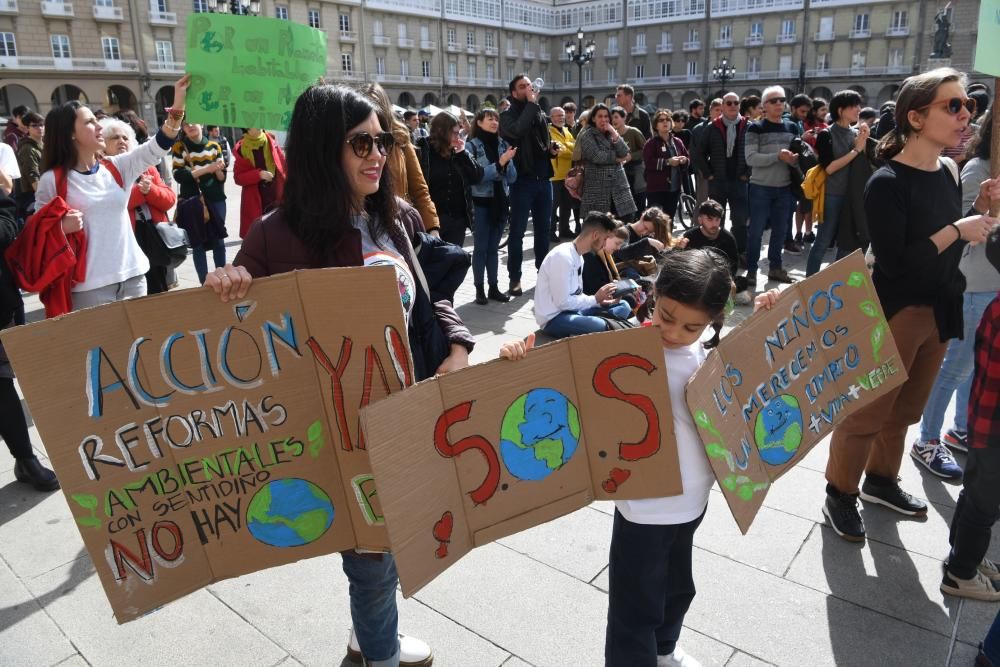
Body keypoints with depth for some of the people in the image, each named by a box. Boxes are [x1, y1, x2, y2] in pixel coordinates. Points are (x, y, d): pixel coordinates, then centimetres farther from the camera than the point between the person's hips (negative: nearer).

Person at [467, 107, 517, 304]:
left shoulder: (503, 145, 7)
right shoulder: (472, 146, -5)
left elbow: (512, 177, 5)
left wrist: (507, 163, -14)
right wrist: (499, 164, -21)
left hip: (501, 201, 4)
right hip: (481, 202, -4)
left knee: (493, 247, 12)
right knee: (480, 248, 1)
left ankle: (493, 287, 19)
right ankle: (479, 289, 9)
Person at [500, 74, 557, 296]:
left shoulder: (540, 113, 14)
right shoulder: (508, 115, -5)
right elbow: (518, 131, -28)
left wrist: (551, 149, 4)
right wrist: (531, 103, -19)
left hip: (543, 179, 6)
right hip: (523, 180, -6)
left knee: (543, 229, 13)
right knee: (517, 231, -1)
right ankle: (515, 278, 6)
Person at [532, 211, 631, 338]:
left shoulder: (578, 256, 10)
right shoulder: (563, 256, -20)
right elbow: (563, 303, -23)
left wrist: (601, 300, -1)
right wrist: (596, 298, -12)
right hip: (554, 319, -10)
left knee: (623, 307, 4)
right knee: (600, 326, -34)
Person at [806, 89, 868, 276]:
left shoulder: (857, 132, 9)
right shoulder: (826, 134, -8)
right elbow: (829, 167, -17)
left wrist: (864, 141, -5)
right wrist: (855, 150, -14)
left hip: (853, 194, 6)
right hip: (832, 195, -6)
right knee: (823, 242, -3)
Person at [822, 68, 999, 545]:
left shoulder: (949, 174, 6)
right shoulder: (888, 183, -18)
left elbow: (947, 249, 13)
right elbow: (894, 261, -25)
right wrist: (957, 230, -20)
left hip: (939, 311, 8)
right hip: (894, 313, -8)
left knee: (903, 410, 20)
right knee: (865, 410, 3)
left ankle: (880, 481, 39)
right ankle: (840, 496, 20)